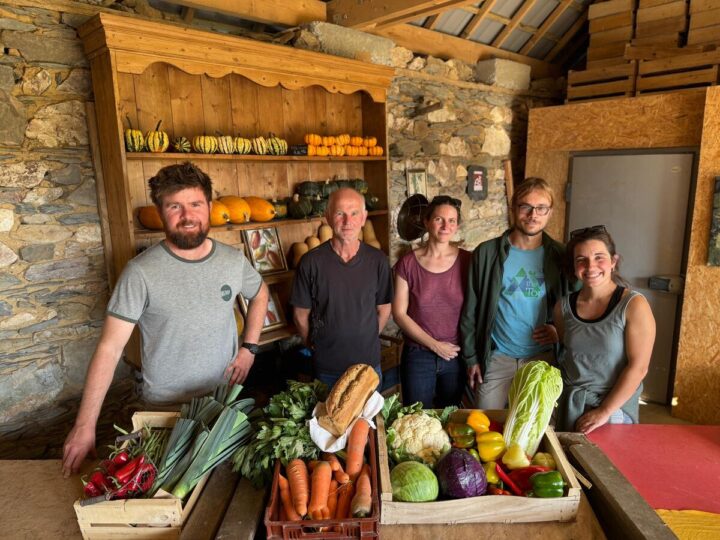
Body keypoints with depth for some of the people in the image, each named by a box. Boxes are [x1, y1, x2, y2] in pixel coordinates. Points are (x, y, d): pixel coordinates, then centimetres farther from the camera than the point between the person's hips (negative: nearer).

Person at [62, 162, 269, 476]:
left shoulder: (233, 260, -7)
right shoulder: (141, 272, -19)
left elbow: (259, 294, 13)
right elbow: (110, 348, -17)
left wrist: (249, 347, 2)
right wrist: (85, 424, -19)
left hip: (225, 397, 4)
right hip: (165, 407, -3)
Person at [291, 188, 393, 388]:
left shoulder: (378, 260, -7)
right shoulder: (311, 261, -13)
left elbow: (384, 309, 4)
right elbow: (301, 314, -3)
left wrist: (366, 340, 7)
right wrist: (315, 345, 6)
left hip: (369, 364, 2)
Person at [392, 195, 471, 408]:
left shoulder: (467, 261, -3)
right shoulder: (408, 264, -7)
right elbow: (399, 313, -7)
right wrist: (434, 345, -10)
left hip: (456, 355, 1)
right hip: (418, 356, -1)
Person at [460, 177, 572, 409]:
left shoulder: (559, 257, -2)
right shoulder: (486, 253, -6)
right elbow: (470, 311, -2)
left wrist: (559, 330, -8)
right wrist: (472, 357, -2)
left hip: (544, 359, 1)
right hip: (496, 359, -1)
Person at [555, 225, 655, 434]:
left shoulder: (633, 305, -13)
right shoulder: (564, 306, -2)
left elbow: (638, 367, -15)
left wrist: (604, 411, -15)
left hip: (615, 406, -3)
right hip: (568, 403, 4)